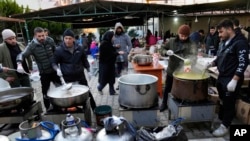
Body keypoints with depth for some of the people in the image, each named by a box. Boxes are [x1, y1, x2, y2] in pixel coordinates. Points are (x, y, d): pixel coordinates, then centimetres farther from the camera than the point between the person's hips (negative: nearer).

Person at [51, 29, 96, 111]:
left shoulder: (79, 48, 0)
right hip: (68, 78, -2)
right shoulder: (59, 50, -7)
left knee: (87, 93, 12)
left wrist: (88, 70, 9)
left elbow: (84, 60, 12)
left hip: (80, 76, 2)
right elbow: (54, 62, 1)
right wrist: (57, 69, -18)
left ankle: (95, 109, 28)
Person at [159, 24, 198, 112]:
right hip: (171, 70, 3)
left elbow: (193, 55, -24)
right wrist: (166, 52, -16)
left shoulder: (192, 44, -8)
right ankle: (164, 103, 35)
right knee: (167, 88, 15)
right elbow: (162, 49, 6)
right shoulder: (172, 41, 1)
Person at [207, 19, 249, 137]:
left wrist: (234, 80, -24)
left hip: (231, 79, -7)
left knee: (229, 103, 5)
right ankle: (220, 119, 35)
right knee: (222, 101, 18)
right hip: (221, 77, 7)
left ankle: (225, 126, 19)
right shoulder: (223, 42, 11)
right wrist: (212, 64, 0)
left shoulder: (240, 43, -13)